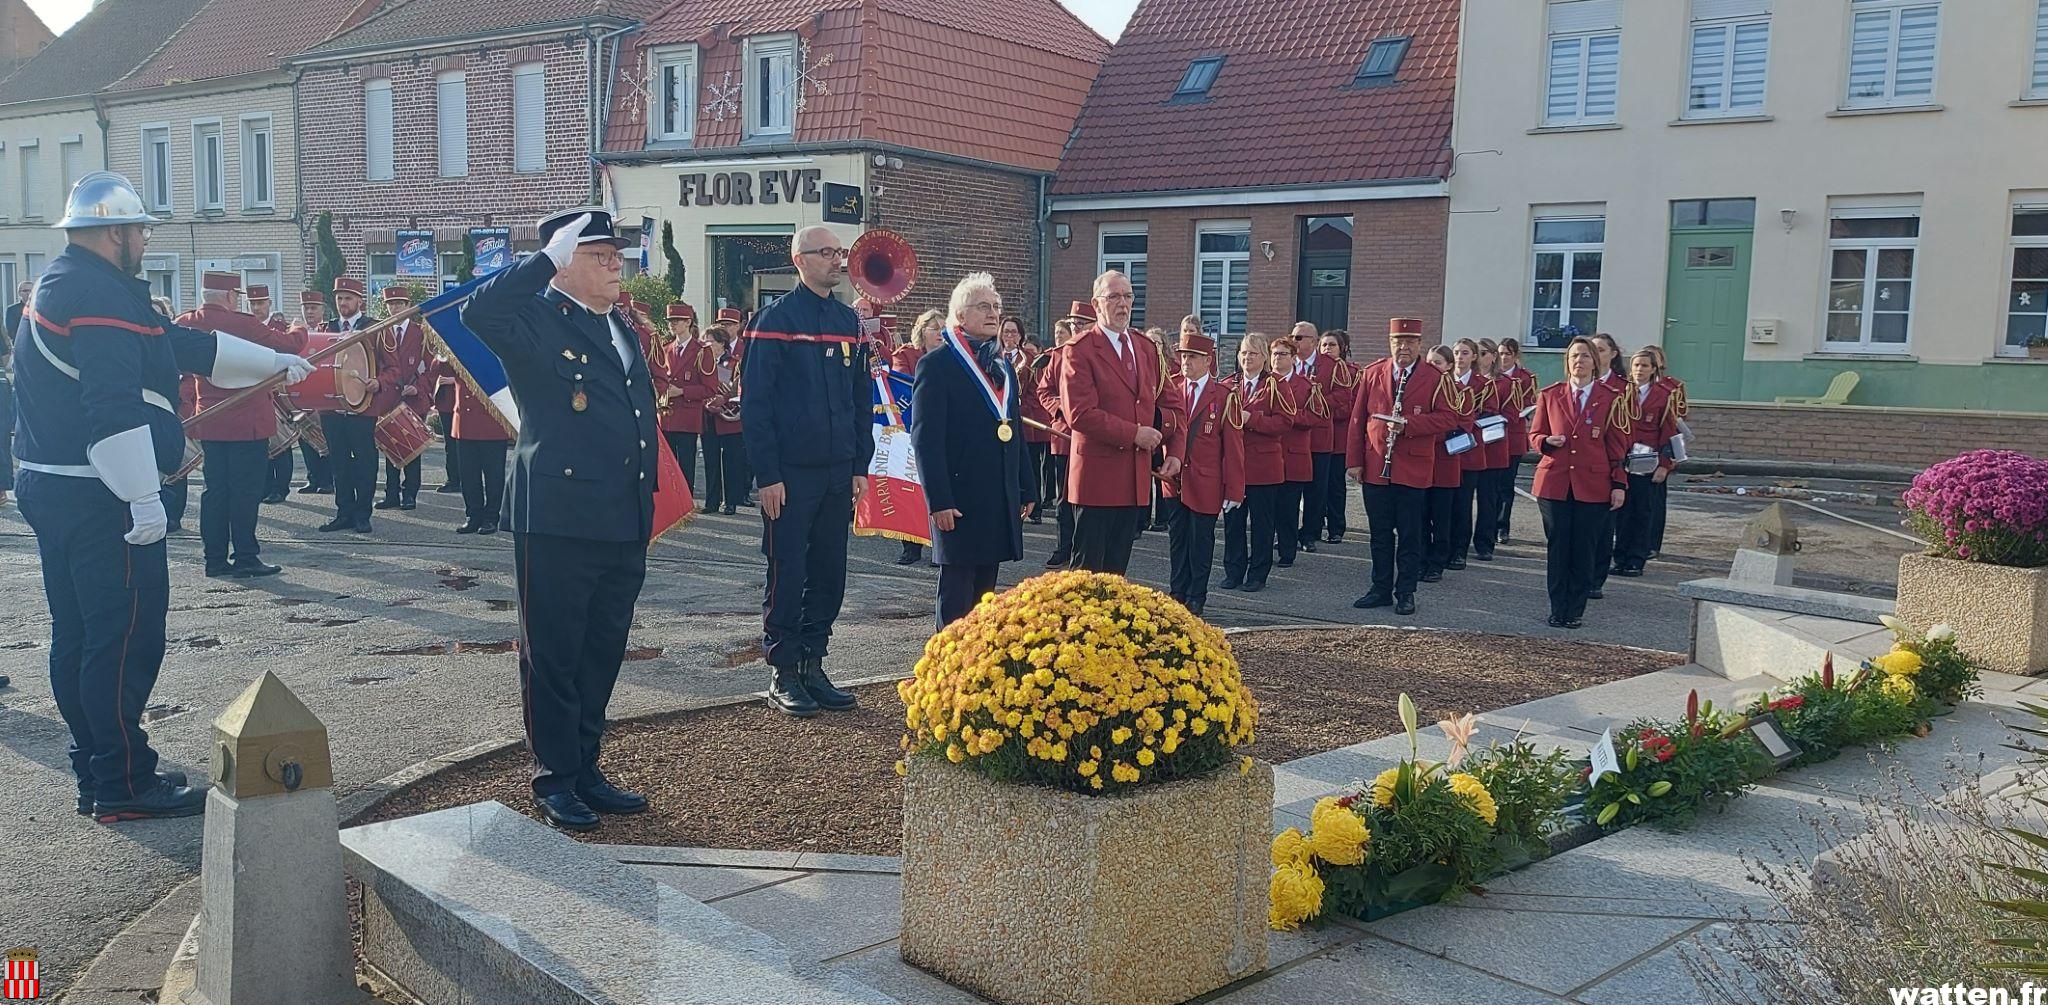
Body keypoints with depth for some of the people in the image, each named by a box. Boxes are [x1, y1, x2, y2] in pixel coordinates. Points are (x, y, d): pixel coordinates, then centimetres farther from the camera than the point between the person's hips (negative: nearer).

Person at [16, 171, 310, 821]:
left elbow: (182, 345, 23)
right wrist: (144, 499, -26)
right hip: (98, 498, -11)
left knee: (80, 636, 15)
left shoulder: (65, 286, 19)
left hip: (52, 488, 11)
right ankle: (123, 785, 0)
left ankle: (96, 773, 25)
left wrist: (273, 361, 27)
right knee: (128, 636, -5)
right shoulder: (101, 295, -16)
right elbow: (114, 407, -26)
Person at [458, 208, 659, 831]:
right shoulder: (536, 320, -7)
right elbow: (478, 311, -30)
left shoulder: (620, 325, 17)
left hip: (624, 525, 8)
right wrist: (549, 257, -21)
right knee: (553, 656, 5)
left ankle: (586, 771, 27)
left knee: (602, 655, 15)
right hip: (558, 521, -7)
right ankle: (555, 781, 16)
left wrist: (647, 501, 18)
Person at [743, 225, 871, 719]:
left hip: (838, 475, 6)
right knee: (788, 576, 2)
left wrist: (860, 465, 9)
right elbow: (755, 403, -10)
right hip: (790, 475, -6)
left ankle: (813, 666, 21)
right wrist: (767, 475, -14)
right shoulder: (776, 320, -7)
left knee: (829, 575, 10)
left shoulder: (850, 321, 11)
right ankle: (784, 674, 12)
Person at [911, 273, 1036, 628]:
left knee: (985, 589, 12)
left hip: (1002, 499, 7)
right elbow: (925, 437, -12)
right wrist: (938, 501, -17)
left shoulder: (1003, 364, 17)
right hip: (960, 500, -7)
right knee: (957, 596, -1)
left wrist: (1026, 489, 16)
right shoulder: (936, 364, -7)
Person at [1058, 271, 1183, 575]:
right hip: (1097, 476, -6)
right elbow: (1079, 413, -17)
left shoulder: (1146, 349, 14)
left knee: (1117, 567, 11)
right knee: (1088, 567, -1)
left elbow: (1166, 403, 17)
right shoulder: (1080, 350, -8)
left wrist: (1174, 450, 4)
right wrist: (1134, 434, -15)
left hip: (1136, 478, 6)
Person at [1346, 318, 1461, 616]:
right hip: (1375, 467, 3)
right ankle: (1381, 589, 20)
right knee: (1380, 534, 10)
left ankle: (1405, 593, 13)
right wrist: (1354, 461, 3)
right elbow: (1358, 418, 7)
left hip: (1413, 470, -2)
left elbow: (1448, 418, -6)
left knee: (1409, 535, 4)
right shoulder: (1372, 374, 6)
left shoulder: (1435, 378, -1)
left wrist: (1408, 424, -18)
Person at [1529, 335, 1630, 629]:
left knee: (1584, 550, 3)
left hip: (1593, 486, -1)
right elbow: (1534, 435, 12)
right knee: (1557, 547, 2)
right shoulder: (1549, 395, 7)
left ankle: (1576, 611, 13)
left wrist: (1619, 484, 0)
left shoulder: (1611, 399, 3)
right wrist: (1547, 441, -11)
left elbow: (1618, 445, 5)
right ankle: (1557, 610, 11)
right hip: (1554, 482, 1)